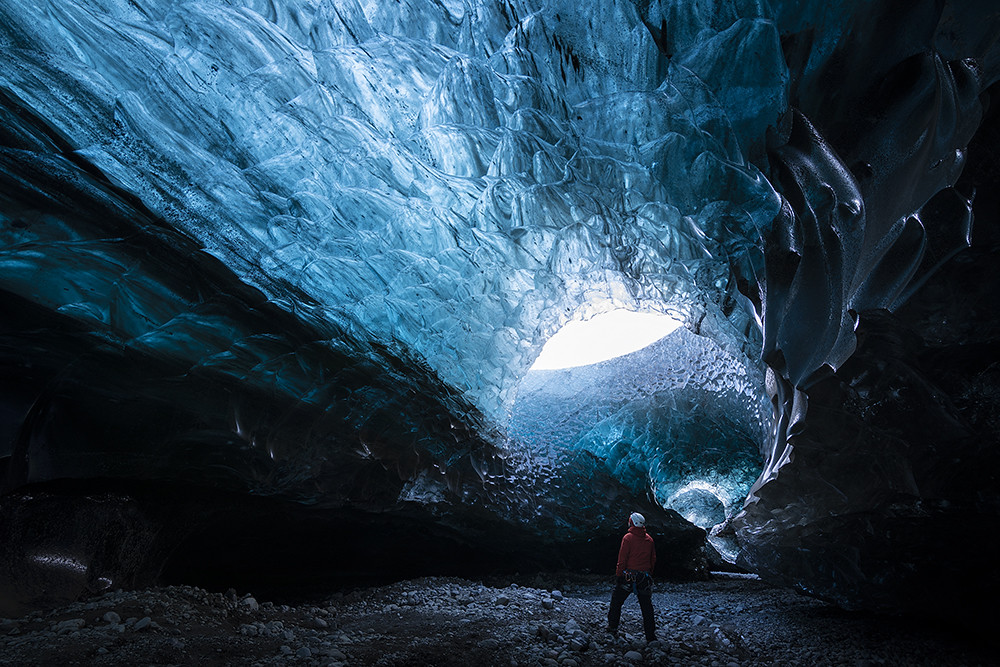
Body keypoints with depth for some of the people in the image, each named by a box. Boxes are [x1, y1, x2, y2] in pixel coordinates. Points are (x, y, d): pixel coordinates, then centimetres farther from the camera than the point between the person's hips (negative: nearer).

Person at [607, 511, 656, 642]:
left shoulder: (628, 537, -10)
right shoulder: (649, 539, 5)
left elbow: (622, 559, -11)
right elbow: (653, 559, 11)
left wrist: (618, 575, -4)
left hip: (629, 576, -4)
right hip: (645, 577, 4)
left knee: (617, 601, 12)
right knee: (646, 606, 8)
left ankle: (612, 626, 17)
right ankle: (651, 635, 7)